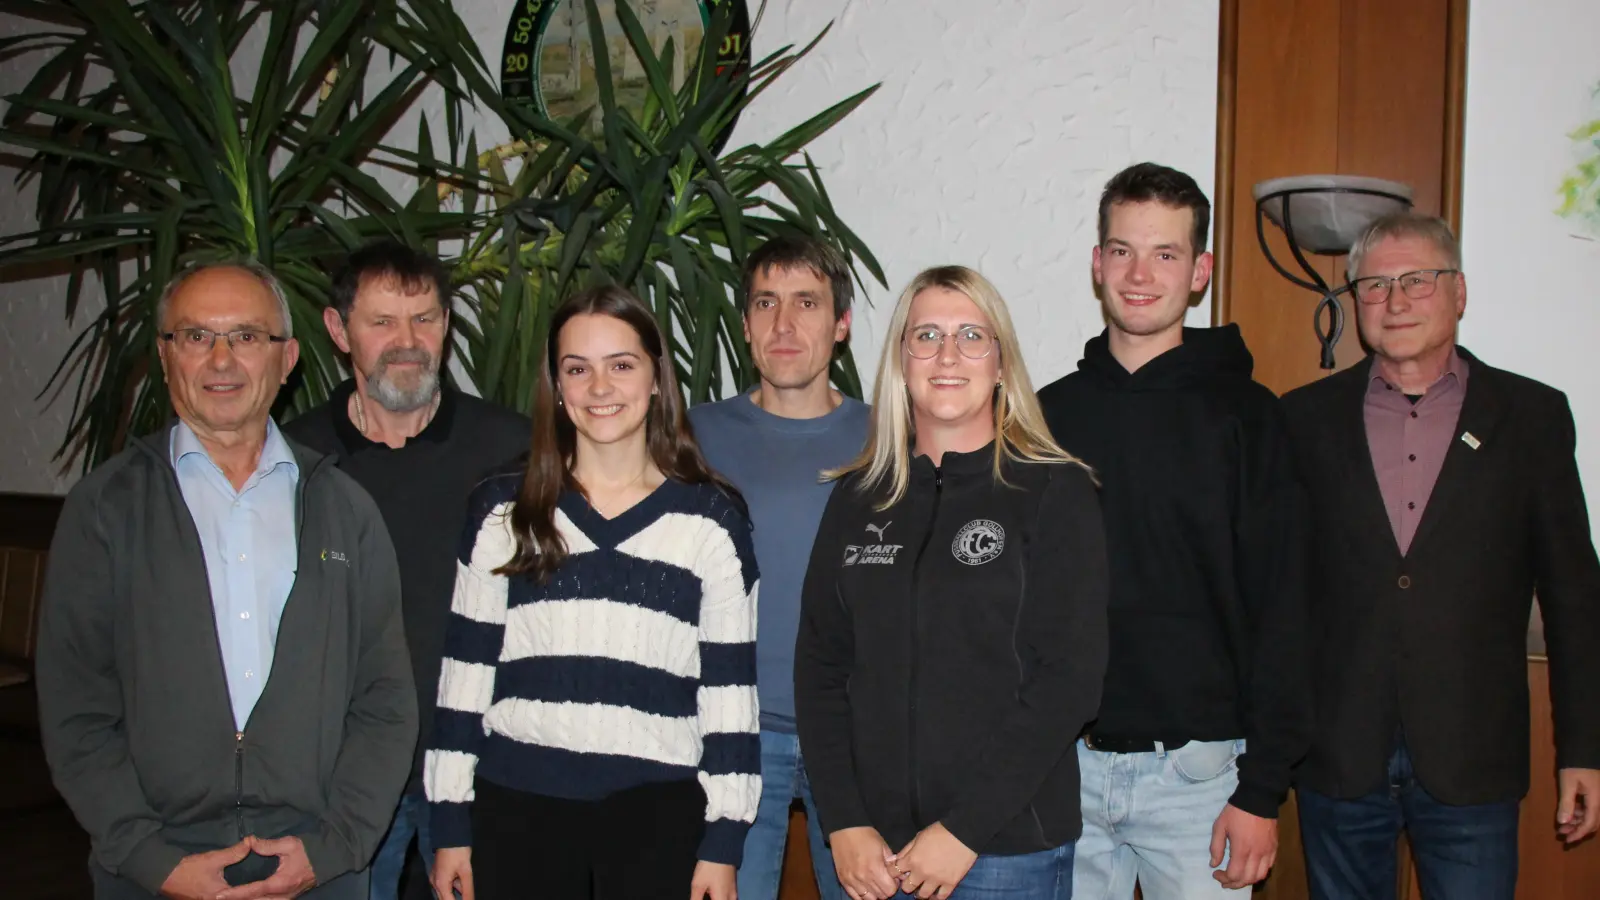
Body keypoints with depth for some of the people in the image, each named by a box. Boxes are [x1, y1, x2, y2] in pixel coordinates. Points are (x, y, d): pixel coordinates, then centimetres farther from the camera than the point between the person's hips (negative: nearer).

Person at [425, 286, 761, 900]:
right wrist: (451, 823, 4)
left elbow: (730, 686, 2)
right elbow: (466, 668, 6)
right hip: (516, 801, 1)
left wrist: (723, 839, 0)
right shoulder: (503, 510, 4)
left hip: (657, 808, -1)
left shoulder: (711, 519, 1)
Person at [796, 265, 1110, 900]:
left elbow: (1069, 676, -11)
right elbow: (820, 663, 4)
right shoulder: (859, 498, 6)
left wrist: (965, 829, -14)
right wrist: (844, 823, -5)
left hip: (1011, 848, -3)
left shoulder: (1055, 493, -5)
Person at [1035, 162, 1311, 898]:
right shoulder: (1051, 414, 6)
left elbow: (1279, 612, -4)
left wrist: (1263, 788, -8)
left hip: (1196, 768, -2)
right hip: (1063, 765, 3)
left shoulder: (1245, 416, -2)